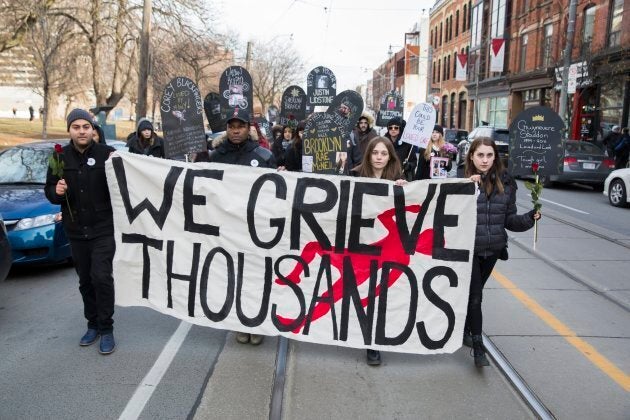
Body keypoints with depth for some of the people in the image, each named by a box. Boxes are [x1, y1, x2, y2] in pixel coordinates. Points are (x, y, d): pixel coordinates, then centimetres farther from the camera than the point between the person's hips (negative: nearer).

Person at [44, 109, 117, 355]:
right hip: (75, 230, 4)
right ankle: (93, 324, 30)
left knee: (101, 277, -10)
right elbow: (49, 191, 10)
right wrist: (56, 192, -12)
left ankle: (106, 329, 4)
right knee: (85, 280, 13)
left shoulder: (106, 153, -8)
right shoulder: (60, 156, 3)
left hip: (103, 228, -4)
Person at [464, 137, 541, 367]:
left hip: (493, 249, 5)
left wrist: (529, 218, -11)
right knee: (474, 296, -2)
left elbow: (509, 219, 7)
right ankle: (478, 346, 9)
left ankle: (464, 329, 39)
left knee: (475, 291, 20)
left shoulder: (505, 183, 2)